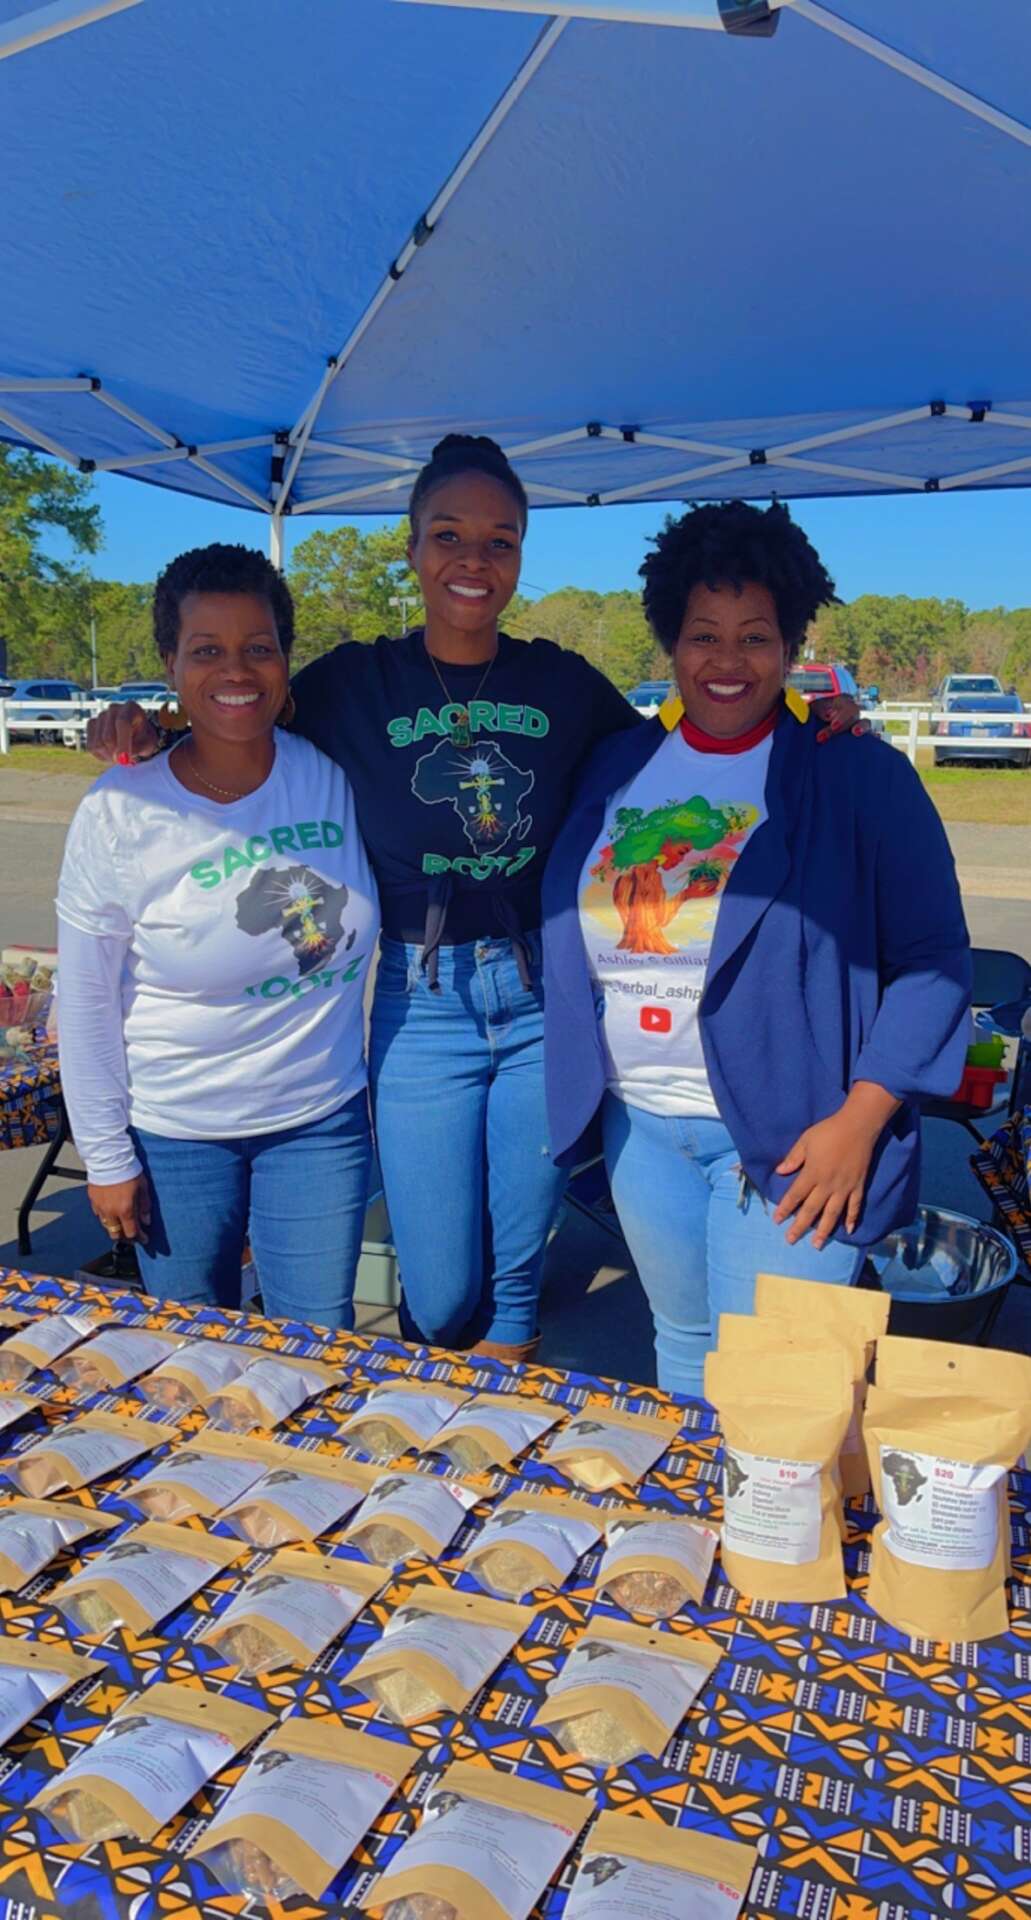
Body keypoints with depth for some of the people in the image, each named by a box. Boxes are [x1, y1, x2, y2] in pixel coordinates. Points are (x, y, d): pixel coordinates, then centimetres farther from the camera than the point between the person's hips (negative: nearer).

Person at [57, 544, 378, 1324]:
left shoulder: (337, 772, -9)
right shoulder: (121, 813, -13)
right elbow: (88, 1002, -7)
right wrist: (107, 1158, -4)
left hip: (322, 1121, 1)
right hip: (174, 1136, -1)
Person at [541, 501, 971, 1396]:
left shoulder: (859, 775, -6)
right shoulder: (618, 768, 7)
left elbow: (932, 959, -8)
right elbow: (571, 936, 14)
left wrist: (858, 1121, -15)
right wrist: (584, 1086, 7)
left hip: (787, 1136, -4)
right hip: (639, 1126, 5)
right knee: (683, 1348, 19)